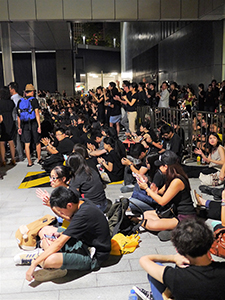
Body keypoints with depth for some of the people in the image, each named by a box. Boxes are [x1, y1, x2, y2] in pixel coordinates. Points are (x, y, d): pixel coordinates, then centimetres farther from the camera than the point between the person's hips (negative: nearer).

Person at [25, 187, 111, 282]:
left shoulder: (84, 214, -30)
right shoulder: (82, 202, -3)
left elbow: (59, 243, -27)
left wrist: (34, 264, -21)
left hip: (93, 257, -10)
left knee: (48, 260, -35)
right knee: (45, 230, 12)